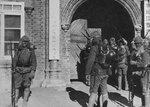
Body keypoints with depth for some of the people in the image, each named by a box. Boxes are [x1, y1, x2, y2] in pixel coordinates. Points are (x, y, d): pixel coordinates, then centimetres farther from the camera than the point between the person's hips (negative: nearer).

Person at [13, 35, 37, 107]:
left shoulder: (31, 51, 4)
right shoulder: (18, 51, 9)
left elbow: (34, 62, 1)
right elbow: (14, 61, 13)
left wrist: (33, 71, -8)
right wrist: (14, 69, 6)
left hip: (27, 71, -1)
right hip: (18, 71, 1)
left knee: (26, 87, 0)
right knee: (17, 86, 1)